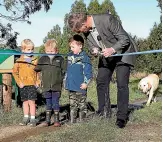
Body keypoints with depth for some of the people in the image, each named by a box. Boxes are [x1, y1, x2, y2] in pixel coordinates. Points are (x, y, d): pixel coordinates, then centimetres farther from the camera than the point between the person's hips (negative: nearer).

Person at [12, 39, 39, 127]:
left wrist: (38, 82, -2)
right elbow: (14, 72, 3)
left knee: (31, 101, -5)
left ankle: (33, 119, 2)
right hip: (23, 85, 1)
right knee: (25, 102, 11)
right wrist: (19, 82, -3)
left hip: (32, 84, -1)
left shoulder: (35, 61, 1)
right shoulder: (19, 61, 0)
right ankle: (26, 118, 22)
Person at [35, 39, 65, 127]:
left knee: (55, 103, 4)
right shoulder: (42, 59, 5)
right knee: (48, 104, 11)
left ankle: (57, 120, 15)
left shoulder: (60, 59, 1)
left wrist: (61, 80, -3)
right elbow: (36, 69, 9)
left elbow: (63, 71, 4)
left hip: (56, 86, -2)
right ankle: (47, 120, 19)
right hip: (46, 86, 2)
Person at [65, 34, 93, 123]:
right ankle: (72, 121, 21)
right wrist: (66, 81, 18)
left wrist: (86, 83, -17)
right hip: (70, 86, 7)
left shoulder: (84, 57, -11)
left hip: (80, 87, -7)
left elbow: (88, 71, -13)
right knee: (72, 106, 14)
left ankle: (82, 121, 14)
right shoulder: (69, 56, 10)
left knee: (82, 105, 5)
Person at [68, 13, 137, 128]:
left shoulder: (107, 19, -31)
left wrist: (113, 49, -38)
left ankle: (122, 117, -5)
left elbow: (124, 39, -24)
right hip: (106, 54, 7)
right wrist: (94, 50, -19)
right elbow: (92, 44, 5)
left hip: (123, 51, -6)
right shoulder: (86, 30, -11)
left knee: (122, 83, -13)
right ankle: (104, 112, 15)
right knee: (101, 81, 2)